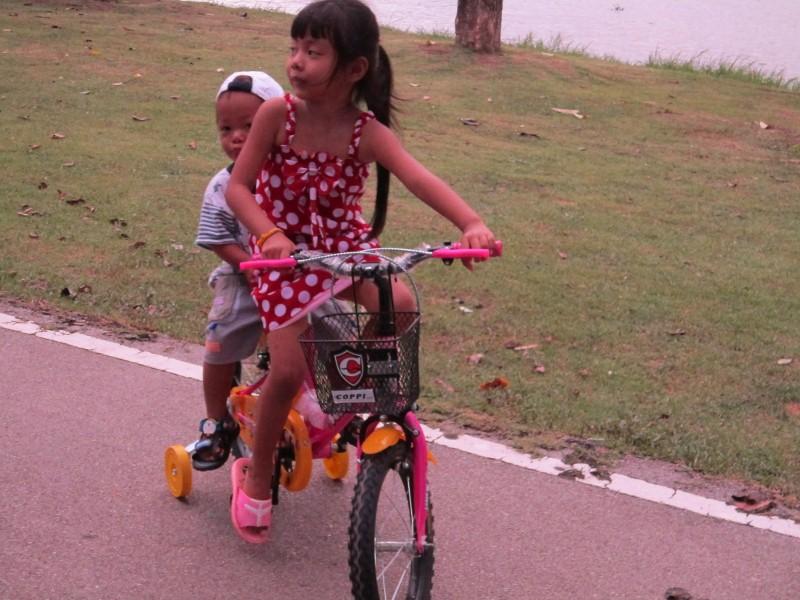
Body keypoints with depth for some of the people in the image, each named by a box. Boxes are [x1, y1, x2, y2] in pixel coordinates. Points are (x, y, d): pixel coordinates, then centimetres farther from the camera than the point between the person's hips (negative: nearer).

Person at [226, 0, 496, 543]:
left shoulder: (368, 132, -19)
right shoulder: (278, 114, -19)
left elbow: (418, 178, -33)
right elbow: (238, 187, -16)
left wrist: (471, 223, -51)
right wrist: (269, 234, -36)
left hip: (345, 244, 2)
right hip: (285, 251, -2)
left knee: (401, 304, -24)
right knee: (288, 372, -9)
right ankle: (257, 477, 16)